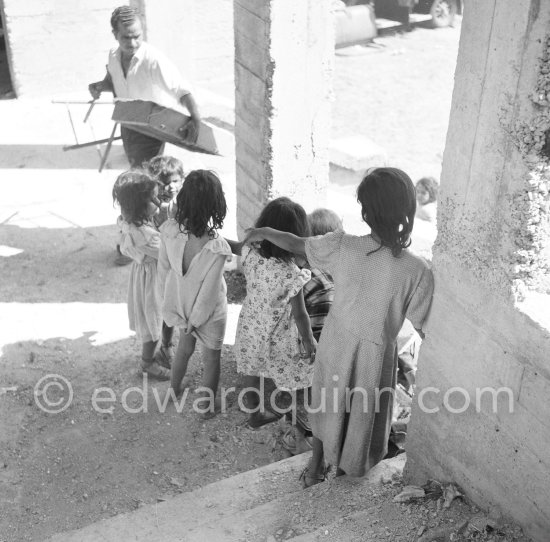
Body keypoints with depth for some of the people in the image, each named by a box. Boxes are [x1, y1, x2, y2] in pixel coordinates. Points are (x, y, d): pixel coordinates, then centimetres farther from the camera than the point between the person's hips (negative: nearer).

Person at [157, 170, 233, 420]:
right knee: (211, 357, 24)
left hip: (180, 305, 4)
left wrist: (172, 302, 10)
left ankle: (175, 388, 57)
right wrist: (194, 321, -7)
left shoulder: (169, 231, -24)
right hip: (209, 313, -4)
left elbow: (163, 270, -8)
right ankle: (206, 406, 44)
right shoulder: (217, 248, -37)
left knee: (184, 345, 34)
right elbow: (209, 293, -25)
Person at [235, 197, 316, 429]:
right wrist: (309, 340, -7)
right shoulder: (291, 274, -31)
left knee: (252, 371, 23)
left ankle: (255, 414, 43)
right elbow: (299, 314, -22)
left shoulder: (249, 255, -16)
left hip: (249, 326, 6)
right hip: (277, 338, -6)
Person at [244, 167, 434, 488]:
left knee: (328, 405, 27)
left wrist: (263, 232, 13)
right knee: (364, 412, 26)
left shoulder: (342, 247, -22)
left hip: (336, 343, 2)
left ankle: (316, 467, 46)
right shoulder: (418, 272, -27)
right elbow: (424, 328, -16)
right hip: (376, 354, -1)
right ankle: (349, 466, 51)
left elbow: (298, 244, -5)